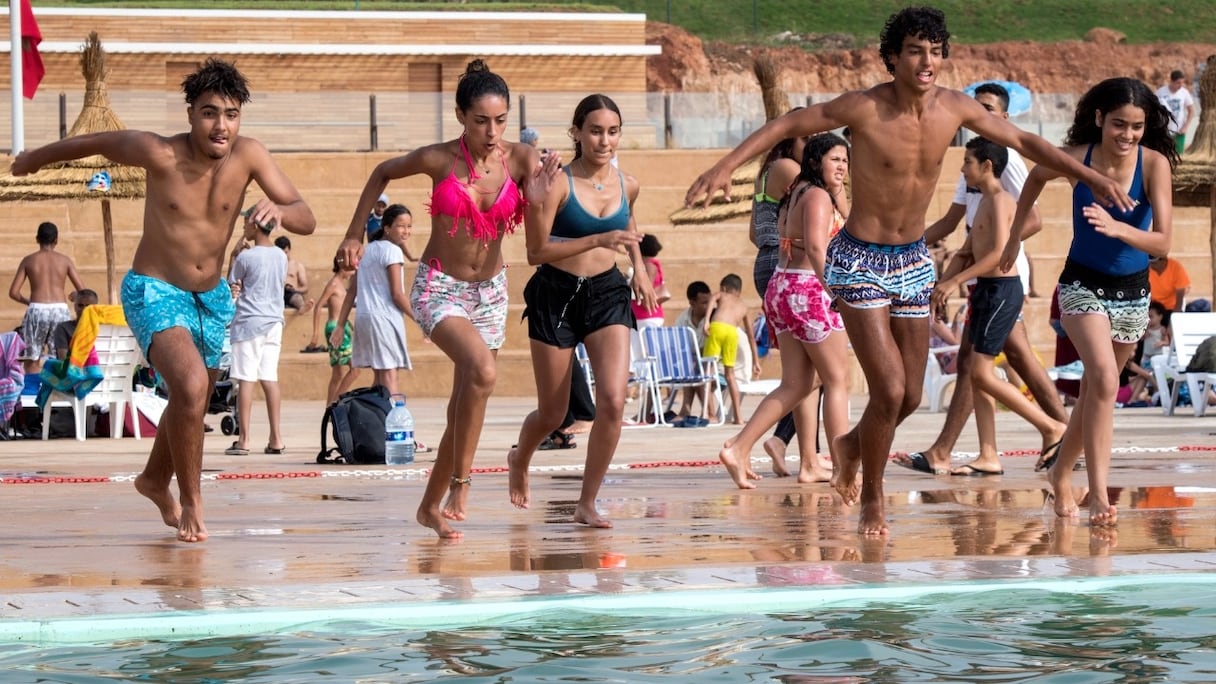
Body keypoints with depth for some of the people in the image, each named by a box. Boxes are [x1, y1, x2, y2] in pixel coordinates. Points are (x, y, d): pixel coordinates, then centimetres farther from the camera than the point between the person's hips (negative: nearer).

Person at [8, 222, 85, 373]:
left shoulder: (28, 260, 6)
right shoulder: (65, 260, 7)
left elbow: (13, 293, 1)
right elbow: (82, 291, 4)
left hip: (37, 310, -1)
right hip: (60, 309, 1)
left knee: (31, 361, 6)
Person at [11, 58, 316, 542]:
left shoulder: (249, 156, -15)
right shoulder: (158, 153, -22)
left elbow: (307, 220, -17)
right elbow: (95, 143, -3)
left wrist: (278, 209, -40)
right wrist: (36, 157, 13)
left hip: (212, 298, 5)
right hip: (155, 293, -5)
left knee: (190, 405, 22)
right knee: (191, 385, -27)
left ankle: (155, 480, 52)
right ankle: (190, 502, -9)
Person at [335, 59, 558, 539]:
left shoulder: (521, 159, -8)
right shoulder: (439, 159, -13)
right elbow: (382, 174, 6)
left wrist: (541, 189, -31)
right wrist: (354, 234, 6)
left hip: (490, 292, 4)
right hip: (439, 288, -4)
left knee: (464, 406, 9)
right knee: (483, 371, -30)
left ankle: (431, 507, 24)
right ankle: (460, 480, -17)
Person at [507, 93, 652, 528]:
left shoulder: (627, 185, 2)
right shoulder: (558, 184, -14)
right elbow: (536, 252, -19)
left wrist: (639, 266, 14)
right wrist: (599, 240, -25)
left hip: (607, 294, 3)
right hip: (556, 295, -3)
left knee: (613, 401, -16)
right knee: (552, 414, 8)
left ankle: (587, 504, -3)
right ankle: (520, 460, 44)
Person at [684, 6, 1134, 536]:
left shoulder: (956, 109, -5)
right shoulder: (865, 108, -18)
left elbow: (1023, 141, 6)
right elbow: (787, 124, -11)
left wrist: (1093, 178, 4)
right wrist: (724, 167, -22)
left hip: (913, 261, 5)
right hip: (860, 259, -5)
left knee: (910, 396, 9)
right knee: (889, 391, -13)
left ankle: (852, 446, 42)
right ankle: (872, 500, 10)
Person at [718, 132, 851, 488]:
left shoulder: (797, 193, 18)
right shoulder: (818, 196, -11)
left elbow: (849, 228, 22)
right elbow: (816, 247, -23)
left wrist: (838, 194, 11)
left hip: (782, 286, 9)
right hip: (808, 290, -9)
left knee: (795, 385, 11)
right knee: (838, 380, -1)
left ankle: (738, 448, 1)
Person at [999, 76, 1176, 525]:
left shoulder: (1155, 164, -18)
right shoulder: (1076, 157, -15)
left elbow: (1162, 242, -23)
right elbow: (1036, 177, 8)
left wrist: (1118, 229, -41)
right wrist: (1015, 234, 15)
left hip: (1133, 291, 2)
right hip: (1083, 285, -2)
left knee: (1095, 390, 15)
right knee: (1104, 379, -23)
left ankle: (1061, 473, 39)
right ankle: (1098, 495, -25)